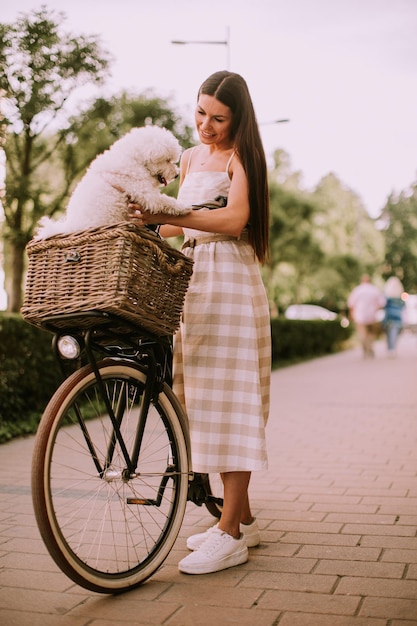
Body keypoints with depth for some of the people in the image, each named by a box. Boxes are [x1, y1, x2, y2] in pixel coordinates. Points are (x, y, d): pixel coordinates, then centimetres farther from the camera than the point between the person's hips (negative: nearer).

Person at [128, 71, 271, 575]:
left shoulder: (240, 156, -2)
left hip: (230, 280, -8)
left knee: (228, 397, -9)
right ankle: (242, 518, 17)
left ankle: (230, 534, -5)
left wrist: (167, 213, -26)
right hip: (193, 280, 8)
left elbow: (234, 218, -17)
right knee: (201, 397, 6)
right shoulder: (190, 158, 20)